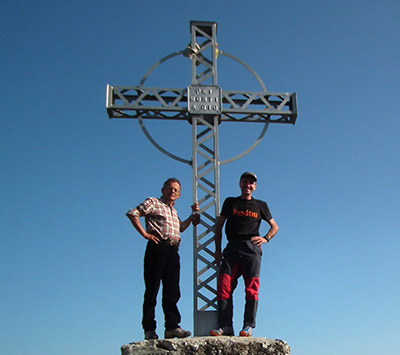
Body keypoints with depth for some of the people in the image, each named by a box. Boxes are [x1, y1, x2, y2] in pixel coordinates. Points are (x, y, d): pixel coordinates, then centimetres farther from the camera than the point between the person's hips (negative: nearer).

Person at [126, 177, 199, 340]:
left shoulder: (174, 211, 28)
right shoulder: (153, 202, 6)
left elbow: (180, 228, 41)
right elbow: (132, 213, -5)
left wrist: (193, 215, 32)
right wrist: (145, 234, -10)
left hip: (173, 252, 7)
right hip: (157, 249, -7)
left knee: (172, 290, 2)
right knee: (152, 290, -5)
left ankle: (172, 327, 3)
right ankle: (149, 329, -2)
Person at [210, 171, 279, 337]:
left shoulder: (260, 205, 20)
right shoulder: (230, 202, 20)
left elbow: (274, 227, 26)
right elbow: (219, 226, 18)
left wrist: (265, 238, 5)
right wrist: (218, 249, 8)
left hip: (251, 247, 0)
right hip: (232, 247, 1)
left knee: (252, 287, -12)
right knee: (224, 285, -13)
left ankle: (248, 326, -10)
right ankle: (225, 326, -13)